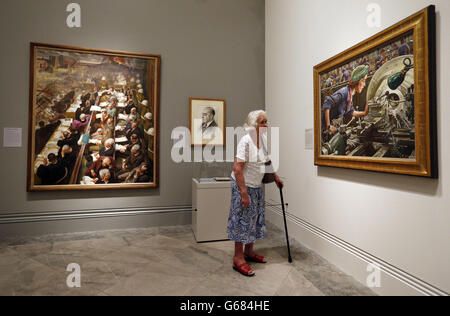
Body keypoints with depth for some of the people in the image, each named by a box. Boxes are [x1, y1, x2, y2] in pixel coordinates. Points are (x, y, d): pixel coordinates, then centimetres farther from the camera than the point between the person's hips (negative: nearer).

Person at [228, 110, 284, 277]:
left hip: (257, 185, 8)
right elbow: (237, 168, -26)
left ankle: (249, 252, 32)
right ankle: (238, 258, 11)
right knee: (242, 219, -2)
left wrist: (276, 177, 21)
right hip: (243, 185, -8)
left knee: (255, 218, 15)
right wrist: (244, 193, -27)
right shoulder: (246, 141, -22)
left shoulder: (264, 139, 3)